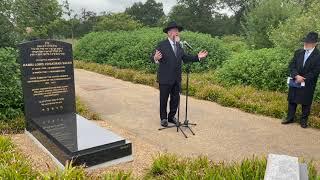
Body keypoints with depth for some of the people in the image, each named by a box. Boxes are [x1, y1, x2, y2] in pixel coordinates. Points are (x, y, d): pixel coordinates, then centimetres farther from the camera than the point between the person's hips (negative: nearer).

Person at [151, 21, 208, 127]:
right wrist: (156, 58, -41)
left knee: (175, 99, 13)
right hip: (165, 78, -6)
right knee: (164, 99, 7)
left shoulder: (179, 45, 10)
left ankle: (172, 117, 30)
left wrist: (198, 57, 1)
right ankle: (163, 118, 22)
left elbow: (185, 58, 10)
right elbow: (153, 58, -17)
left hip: (177, 79, 6)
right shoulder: (162, 45, -10)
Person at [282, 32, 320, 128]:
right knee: (292, 100, 11)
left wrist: (303, 78, -16)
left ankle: (304, 120, 21)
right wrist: (296, 76, -15)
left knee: (306, 102, 7)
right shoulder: (298, 52, 5)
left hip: (308, 84, -4)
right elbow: (292, 65, 0)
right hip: (295, 82, 4)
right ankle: (290, 117, 24)